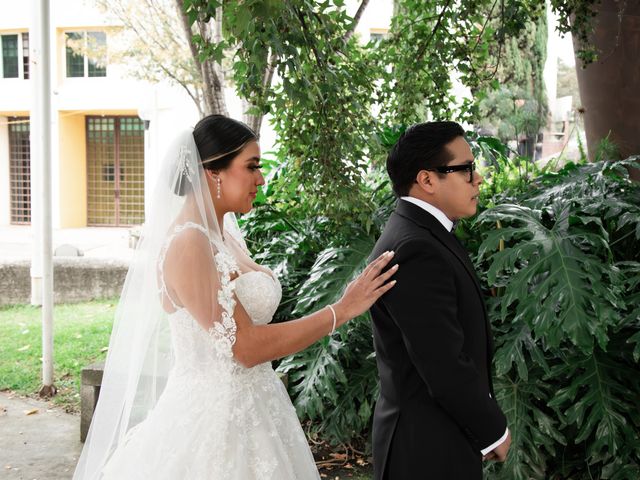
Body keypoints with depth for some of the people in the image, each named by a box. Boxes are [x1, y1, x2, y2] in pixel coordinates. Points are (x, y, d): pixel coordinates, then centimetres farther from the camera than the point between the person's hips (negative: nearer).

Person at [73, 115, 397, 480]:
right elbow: (246, 346, -22)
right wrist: (343, 310, -18)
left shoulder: (225, 235, 7)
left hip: (246, 412, 9)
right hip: (213, 418, -8)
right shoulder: (188, 244, -20)